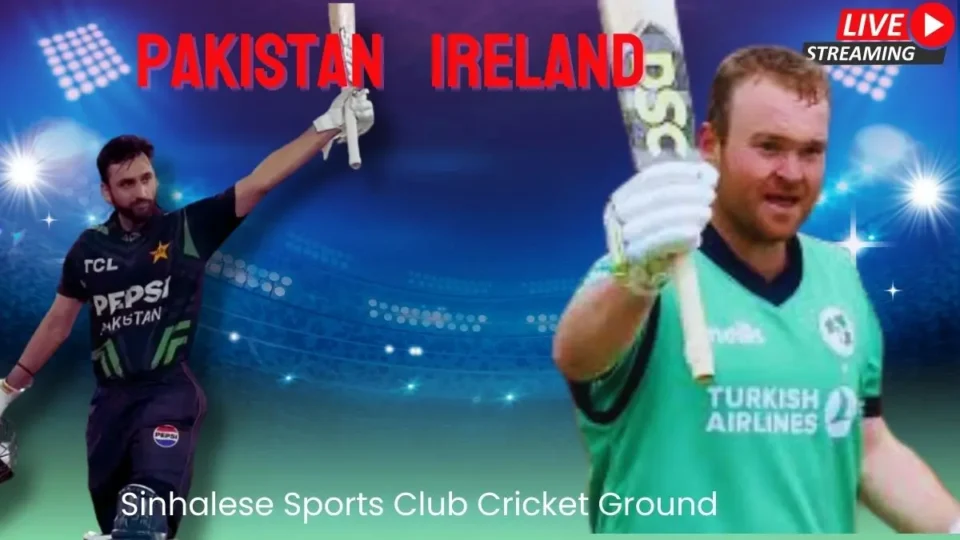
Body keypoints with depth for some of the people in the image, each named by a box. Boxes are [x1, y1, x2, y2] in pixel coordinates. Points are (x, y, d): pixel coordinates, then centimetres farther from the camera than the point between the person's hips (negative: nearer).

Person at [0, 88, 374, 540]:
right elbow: (58, 323, 13)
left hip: (169, 390, -4)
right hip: (111, 396, 4)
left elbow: (259, 182, -14)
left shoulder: (189, 227, -5)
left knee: (149, 502, -24)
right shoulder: (89, 248, 4)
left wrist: (328, 126, -23)